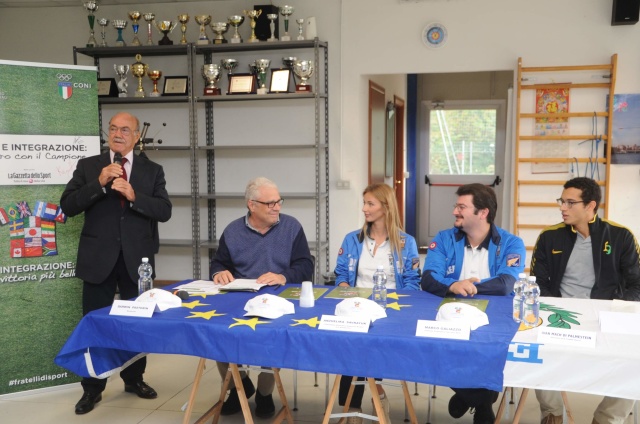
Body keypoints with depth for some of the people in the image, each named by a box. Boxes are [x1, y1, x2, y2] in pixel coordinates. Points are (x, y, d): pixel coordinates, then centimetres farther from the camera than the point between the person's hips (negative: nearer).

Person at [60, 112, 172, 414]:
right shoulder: (87, 166, 3)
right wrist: (99, 184, -19)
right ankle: (93, 388, 20)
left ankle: (134, 379, 31)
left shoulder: (152, 171, 4)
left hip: (136, 258, 1)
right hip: (99, 257, -1)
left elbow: (164, 211, -6)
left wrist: (133, 196, -21)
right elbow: (68, 206, -7)